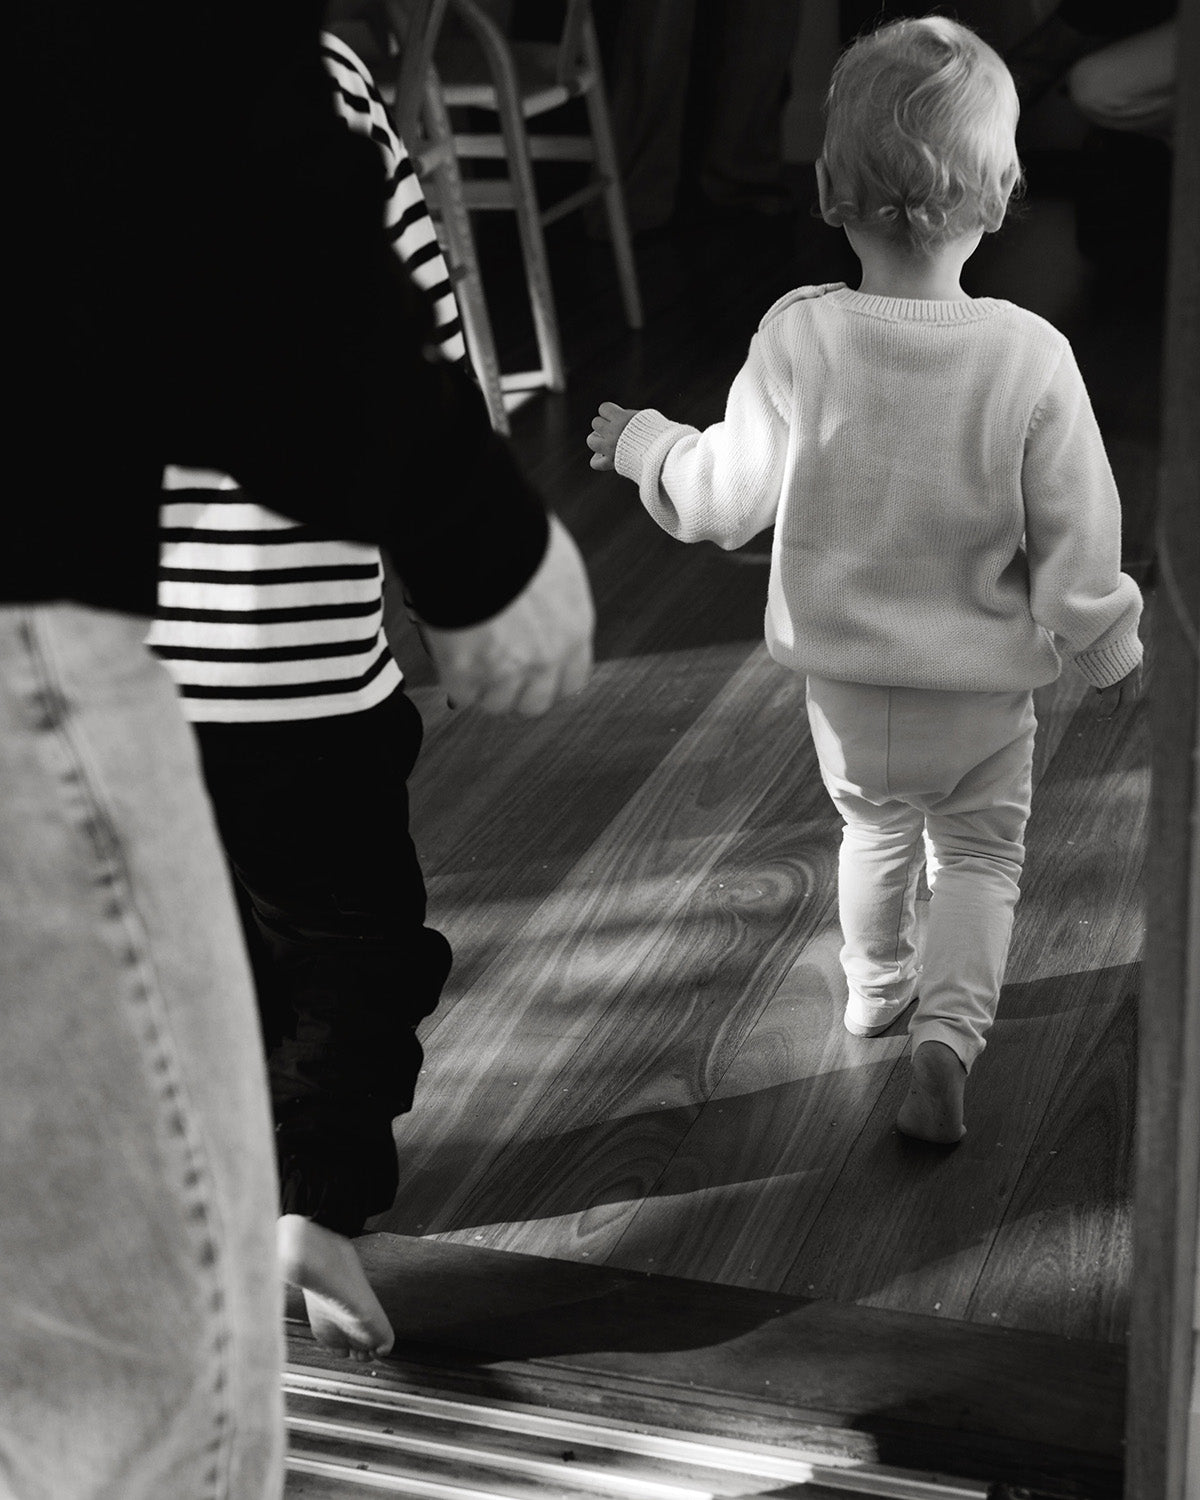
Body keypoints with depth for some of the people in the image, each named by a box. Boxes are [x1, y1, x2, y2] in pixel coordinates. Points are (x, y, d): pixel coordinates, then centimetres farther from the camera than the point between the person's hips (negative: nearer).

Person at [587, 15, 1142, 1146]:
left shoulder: (796, 337, -19)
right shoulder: (1030, 355, -20)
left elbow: (724, 494, -11)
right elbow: (1078, 542, -14)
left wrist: (642, 442, 8)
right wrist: (1112, 652, 4)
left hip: (843, 676, 2)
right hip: (983, 686, -2)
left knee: (873, 827, 28)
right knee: (980, 852, 17)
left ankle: (874, 986, 48)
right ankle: (947, 1028, -1)